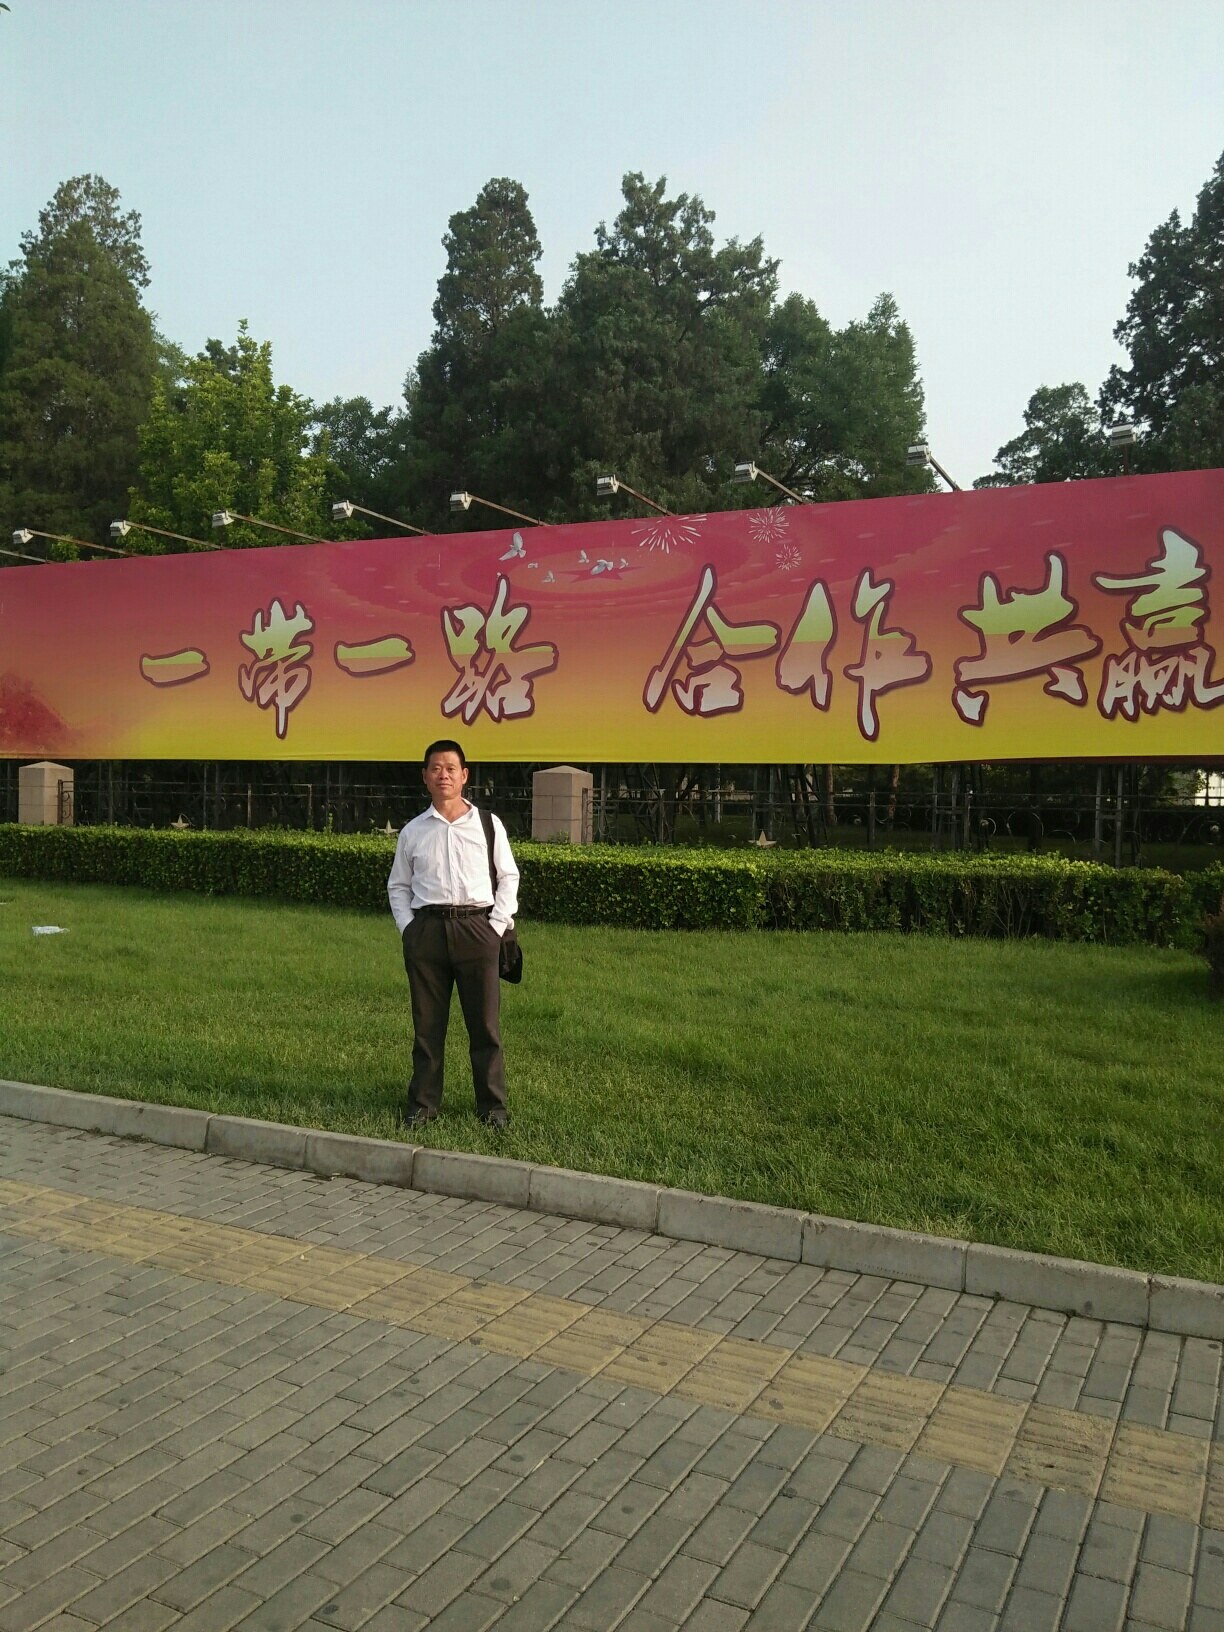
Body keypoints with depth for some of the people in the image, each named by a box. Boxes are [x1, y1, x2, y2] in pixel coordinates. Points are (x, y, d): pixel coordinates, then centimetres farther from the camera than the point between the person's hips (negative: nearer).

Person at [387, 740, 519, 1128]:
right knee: (427, 1024, 8)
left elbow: (509, 877, 10)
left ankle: (493, 1106, 15)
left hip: (477, 927, -1)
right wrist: (407, 928, 2)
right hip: (426, 930, 1)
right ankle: (422, 1103, 20)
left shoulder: (487, 824, 7)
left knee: (485, 1023, 3)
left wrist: (498, 925, -1)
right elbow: (398, 885, 16)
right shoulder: (412, 832, 10)